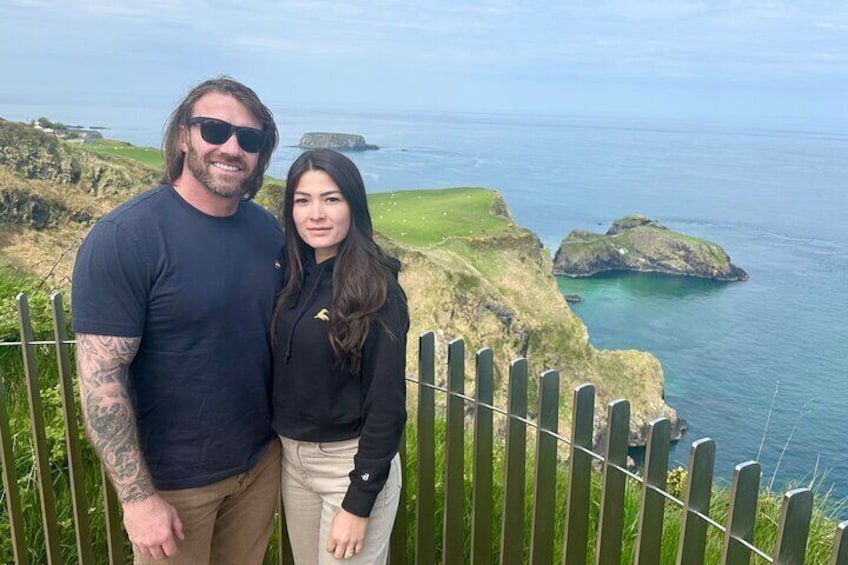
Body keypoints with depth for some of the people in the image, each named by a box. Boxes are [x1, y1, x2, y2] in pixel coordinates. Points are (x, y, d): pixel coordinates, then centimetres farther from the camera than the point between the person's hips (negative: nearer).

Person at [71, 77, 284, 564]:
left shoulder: (269, 230, -2)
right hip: (173, 480, -5)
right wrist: (138, 497, -18)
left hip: (261, 461, 5)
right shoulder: (123, 239, -20)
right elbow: (100, 378, -20)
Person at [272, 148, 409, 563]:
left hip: (350, 463, -6)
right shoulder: (293, 277, 0)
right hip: (291, 458, 6)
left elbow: (387, 404, -18)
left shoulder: (376, 289, -19)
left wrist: (359, 503, -17)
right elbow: (282, 373, 8)